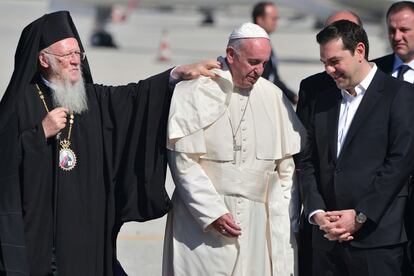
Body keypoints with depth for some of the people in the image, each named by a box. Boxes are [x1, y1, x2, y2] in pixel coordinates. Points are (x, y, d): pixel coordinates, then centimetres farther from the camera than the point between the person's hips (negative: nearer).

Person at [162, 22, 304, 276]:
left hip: (257, 223, 3)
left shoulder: (274, 96, 7)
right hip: (202, 221, -3)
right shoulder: (195, 92, -5)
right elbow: (184, 161, -6)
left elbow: (289, 165, 11)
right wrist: (213, 213, -11)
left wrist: (285, 222, 6)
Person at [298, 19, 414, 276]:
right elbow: (309, 162, 14)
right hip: (327, 238, 5)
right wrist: (317, 213, -2)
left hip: (376, 238, -5)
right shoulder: (324, 100, 16)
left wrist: (360, 216, -12)